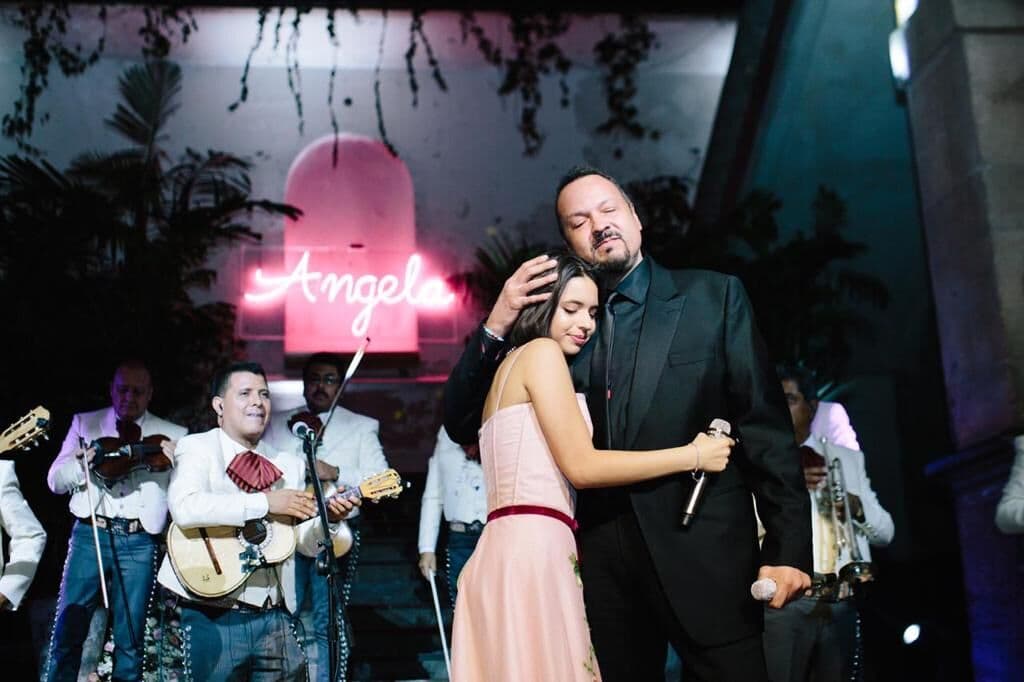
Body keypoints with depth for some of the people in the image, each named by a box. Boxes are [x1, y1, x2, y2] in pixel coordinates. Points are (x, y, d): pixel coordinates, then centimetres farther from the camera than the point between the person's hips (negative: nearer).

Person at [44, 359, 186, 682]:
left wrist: (179, 464, -17)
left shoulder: (172, 437, 7)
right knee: (67, 631, 0)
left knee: (130, 641, 5)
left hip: (139, 542, 0)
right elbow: (55, 480, 8)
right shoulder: (85, 423, 10)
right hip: (90, 534, 1)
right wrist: (80, 463, -13)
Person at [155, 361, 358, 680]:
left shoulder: (290, 465, 13)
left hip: (274, 617, 5)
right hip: (213, 617, -4)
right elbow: (185, 508, -22)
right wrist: (267, 502, -21)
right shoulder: (198, 448, -2)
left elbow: (308, 543, 13)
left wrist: (330, 519, -8)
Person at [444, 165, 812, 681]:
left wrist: (789, 547, -9)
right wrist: (495, 327, -7)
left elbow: (765, 425, -1)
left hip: (704, 555, -2)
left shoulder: (712, 296, 4)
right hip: (605, 564, 3)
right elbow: (463, 426, 8)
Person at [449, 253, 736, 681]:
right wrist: (692, 456, -4)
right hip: (531, 551, -9)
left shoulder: (510, 365, 24)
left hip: (512, 553, 9)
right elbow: (581, 466, -10)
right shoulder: (541, 352, -3)